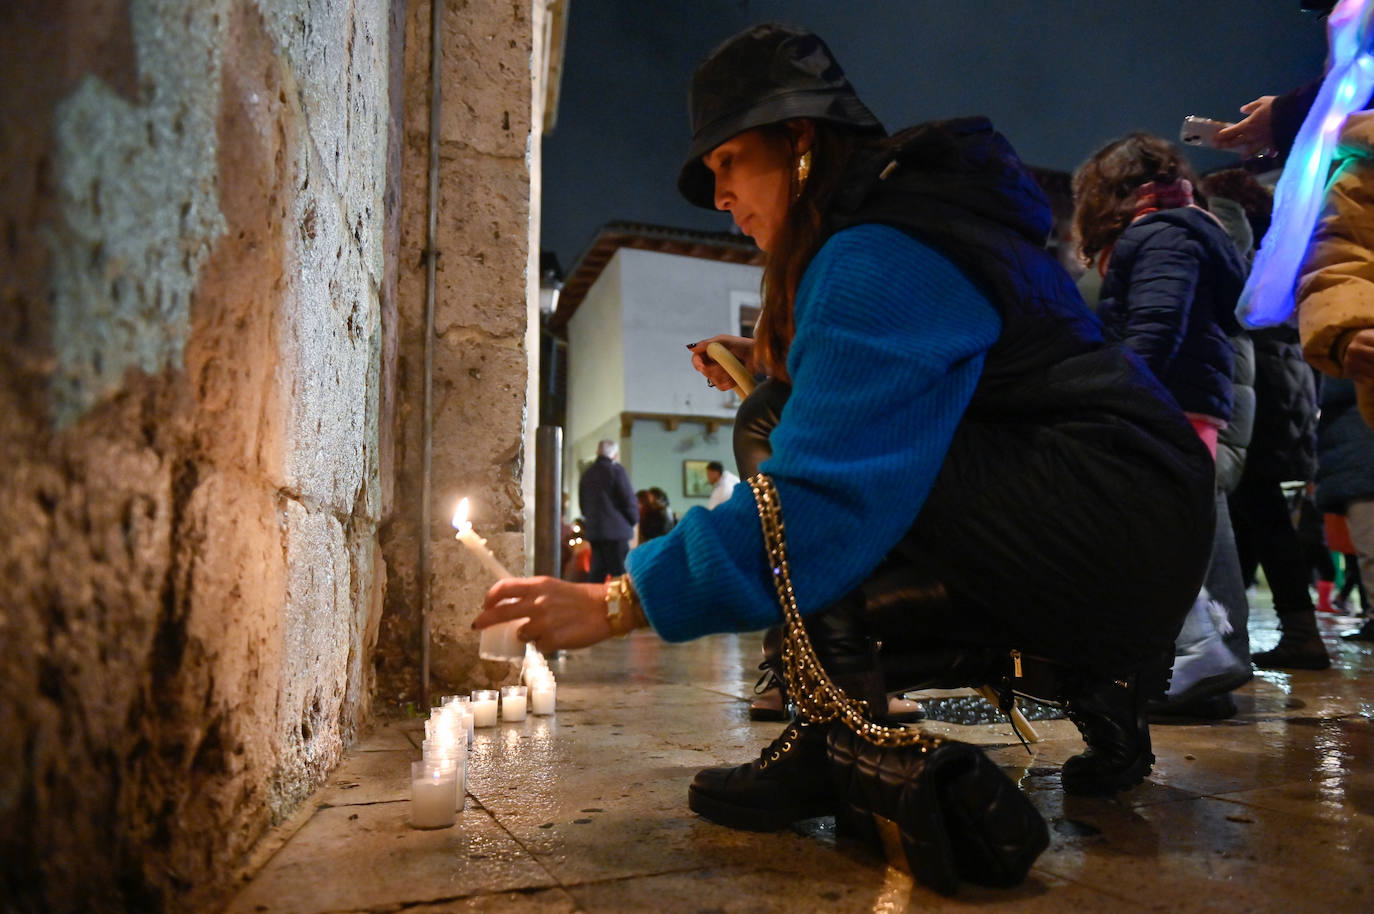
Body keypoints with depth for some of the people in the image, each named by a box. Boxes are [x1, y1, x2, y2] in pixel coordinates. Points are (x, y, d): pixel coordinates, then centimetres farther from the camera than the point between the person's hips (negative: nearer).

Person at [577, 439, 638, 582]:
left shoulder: (586, 474, 12)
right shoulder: (616, 470, -8)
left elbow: (583, 503, 16)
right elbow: (629, 499, -9)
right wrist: (633, 520, 5)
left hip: (592, 529, 7)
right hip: (616, 530, -6)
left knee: (596, 572, 9)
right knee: (619, 572, -5)